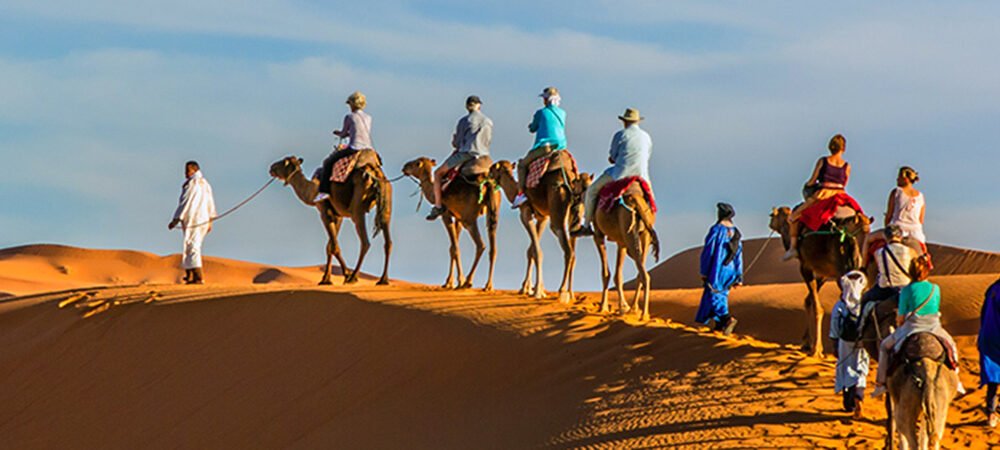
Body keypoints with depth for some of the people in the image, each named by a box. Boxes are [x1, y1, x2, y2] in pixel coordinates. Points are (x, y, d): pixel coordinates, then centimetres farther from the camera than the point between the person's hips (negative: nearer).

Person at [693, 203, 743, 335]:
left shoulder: (716, 230, -13)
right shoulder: (735, 232, 6)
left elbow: (708, 251, -13)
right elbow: (738, 256, 8)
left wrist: (704, 271, -7)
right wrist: (739, 277, 12)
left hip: (717, 269, -6)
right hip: (729, 270, 6)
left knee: (714, 297, -4)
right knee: (722, 295, 19)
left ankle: (727, 318, -26)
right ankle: (720, 325, 18)